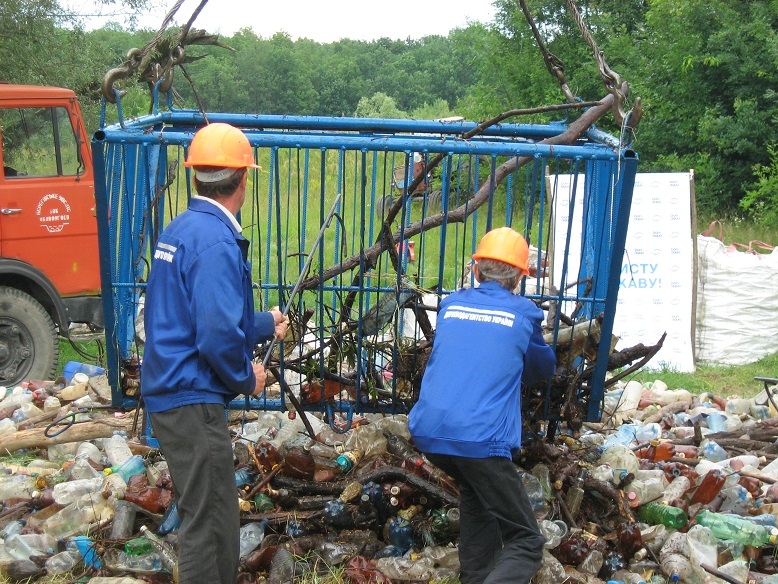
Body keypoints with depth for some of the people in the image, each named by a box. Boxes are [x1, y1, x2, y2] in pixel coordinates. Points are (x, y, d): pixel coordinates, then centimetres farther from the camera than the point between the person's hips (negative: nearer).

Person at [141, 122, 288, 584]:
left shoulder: (181, 229, 11)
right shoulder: (217, 241, -20)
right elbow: (218, 334, -27)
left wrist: (265, 324, 33)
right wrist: (246, 378, -9)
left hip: (170, 391, 10)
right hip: (193, 399, -10)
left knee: (215, 510, 23)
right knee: (209, 522, 1)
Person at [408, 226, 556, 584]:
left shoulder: (450, 304, 16)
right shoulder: (524, 314, 8)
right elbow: (544, 369, 24)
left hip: (427, 433, 5)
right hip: (479, 439, -5)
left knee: (476, 491, 33)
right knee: (525, 543, 4)